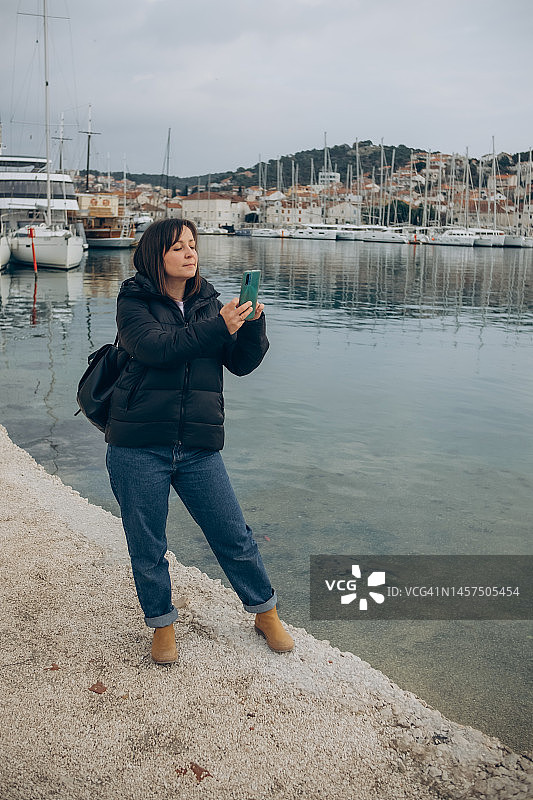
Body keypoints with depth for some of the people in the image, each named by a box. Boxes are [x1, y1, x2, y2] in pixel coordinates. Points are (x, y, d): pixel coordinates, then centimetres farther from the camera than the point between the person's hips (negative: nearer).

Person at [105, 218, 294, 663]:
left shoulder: (208, 303, 11)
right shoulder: (134, 302, 0)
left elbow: (242, 363, 5)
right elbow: (155, 347, -20)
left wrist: (253, 323, -13)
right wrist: (218, 327, -26)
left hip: (199, 447, 3)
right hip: (139, 447, -2)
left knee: (235, 536, 8)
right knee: (148, 548, 9)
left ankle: (265, 614, 30)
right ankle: (162, 626, 32)